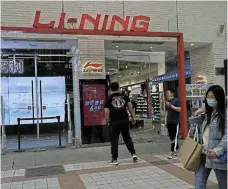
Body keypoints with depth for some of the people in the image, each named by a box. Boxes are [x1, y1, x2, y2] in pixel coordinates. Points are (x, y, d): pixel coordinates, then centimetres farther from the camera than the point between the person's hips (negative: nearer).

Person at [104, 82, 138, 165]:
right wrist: (132, 117, 10)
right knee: (127, 138, 18)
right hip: (125, 121, 3)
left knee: (114, 140, 5)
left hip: (114, 122, -2)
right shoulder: (124, 96, 5)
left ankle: (114, 159, 9)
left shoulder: (108, 99, -2)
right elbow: (130, 107, 1)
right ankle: (133, 154, 11)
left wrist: (108, 121, 4)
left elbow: (107, 112, -7)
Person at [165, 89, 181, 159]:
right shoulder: (167, 102, 13)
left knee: (175, 137, -5)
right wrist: (166, 121, 16)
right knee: (171, 137, 10)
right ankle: (176, 150, 23)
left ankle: (173, 152, -2)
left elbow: (179, 109, -16)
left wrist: (171, 105, -21)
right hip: (169, 122, 7)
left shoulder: (176, 100, -6)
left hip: (175, 122, -7)